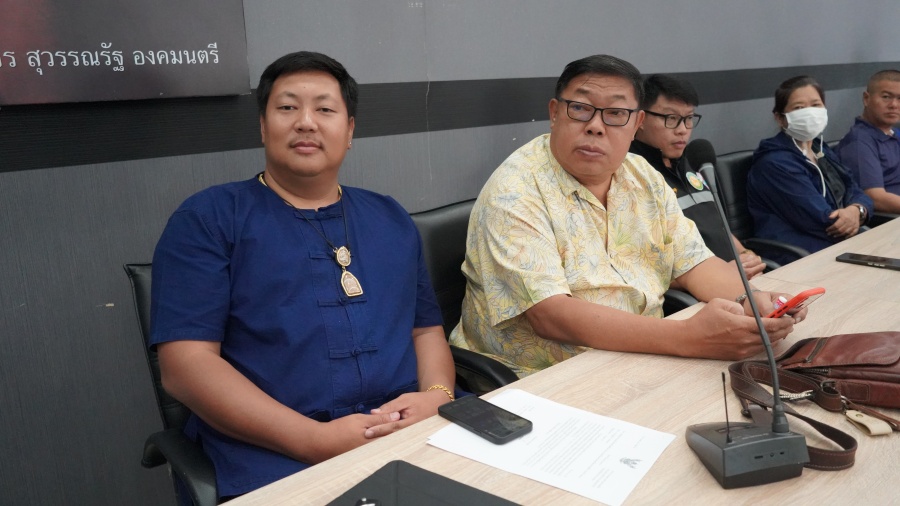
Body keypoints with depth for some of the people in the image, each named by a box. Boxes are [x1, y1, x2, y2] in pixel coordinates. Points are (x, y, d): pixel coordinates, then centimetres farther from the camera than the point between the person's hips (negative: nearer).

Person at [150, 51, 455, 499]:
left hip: (414, 441, 5)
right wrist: (317, 440, -15)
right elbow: (185, 362, -6)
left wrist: (438, 395, -4)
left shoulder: (391, 220, 17)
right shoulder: (208, 219, 3)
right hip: (274, 458, -4)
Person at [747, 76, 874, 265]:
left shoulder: (822, 151, 17)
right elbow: (822, 221, -19)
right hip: (801, 260, -9)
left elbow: (857, 194, 10)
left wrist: (857, 210, -12)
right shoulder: (775, 163, -13)